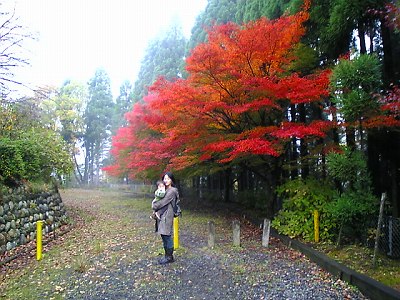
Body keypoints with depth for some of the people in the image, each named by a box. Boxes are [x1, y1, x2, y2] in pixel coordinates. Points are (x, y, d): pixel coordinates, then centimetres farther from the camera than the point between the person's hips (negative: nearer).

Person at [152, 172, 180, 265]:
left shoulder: (172, 191, -11)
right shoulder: (164, 190, 16)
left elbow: (163, 202, -14)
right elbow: (159, 200, 16)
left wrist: (154, 205, -1)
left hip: (167, 216, -8)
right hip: (161, 215, 8)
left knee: (167, 236, -3)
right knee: (163, 236, 12)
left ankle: (169, 257, 8)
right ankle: (167, 255, 23)